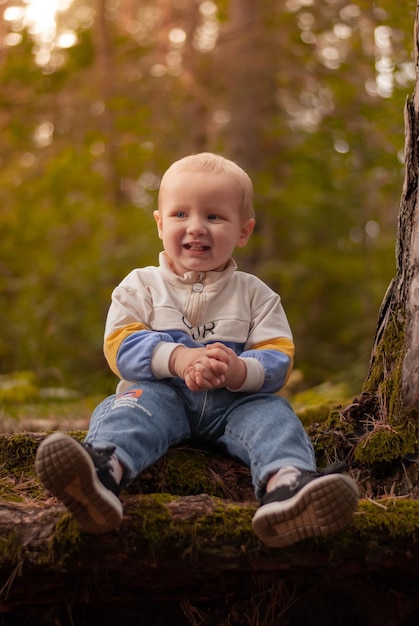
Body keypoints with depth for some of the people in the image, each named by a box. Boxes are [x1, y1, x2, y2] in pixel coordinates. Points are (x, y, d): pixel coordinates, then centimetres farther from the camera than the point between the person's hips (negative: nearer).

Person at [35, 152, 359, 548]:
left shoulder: (255, 294, 11)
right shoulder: (140, 286, 10)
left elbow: (278, 360, 0)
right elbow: (121, 346, -5)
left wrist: (240, 371, -25)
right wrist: (177, 359, -24)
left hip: (235, 402, 1)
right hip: (161, 395, -1)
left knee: (271, 413, -27)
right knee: (133, 405, -31)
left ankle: (285, 484, -59)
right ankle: (103, 466, -64)